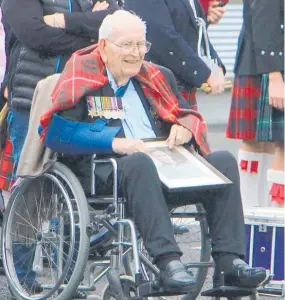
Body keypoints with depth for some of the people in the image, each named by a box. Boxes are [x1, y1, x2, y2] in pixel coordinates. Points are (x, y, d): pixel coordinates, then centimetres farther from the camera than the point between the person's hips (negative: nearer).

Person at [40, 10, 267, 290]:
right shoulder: (81, 75, 6)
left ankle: (229, 261, -25)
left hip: (163, 165, 6)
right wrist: (113, 141, -18)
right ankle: (168, 261, -46)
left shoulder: (155, 77, 24)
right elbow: (55, 131, -7)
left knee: (223, 161, -15)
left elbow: (189, 117, 29)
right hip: (103, 170, -6)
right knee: (139, 163, -38)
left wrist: (185, 127, 2)